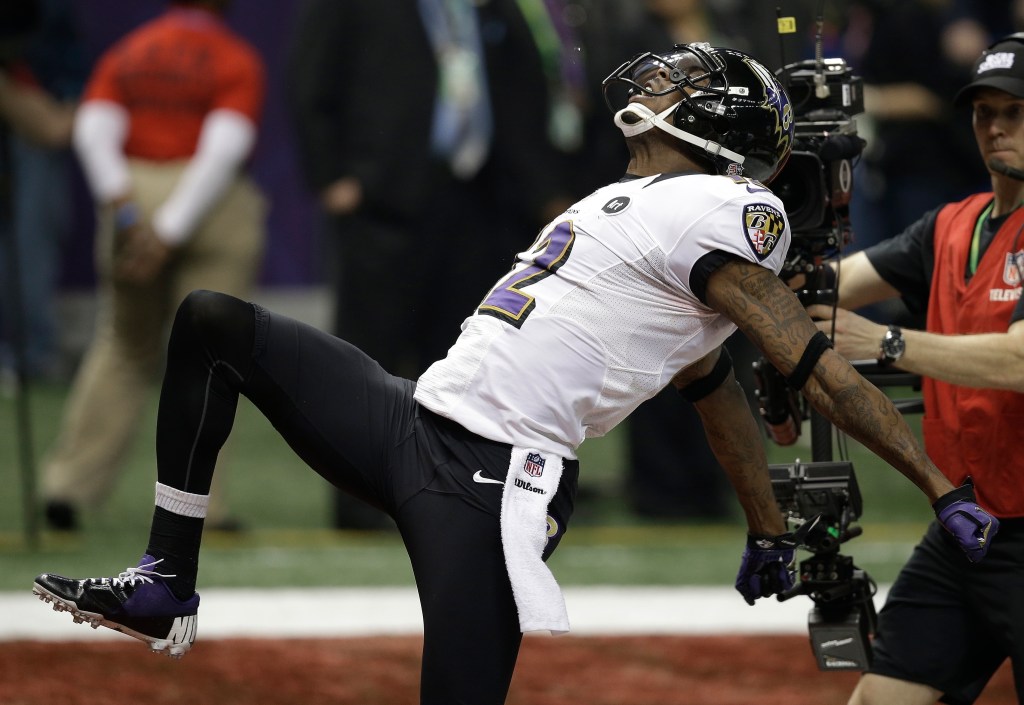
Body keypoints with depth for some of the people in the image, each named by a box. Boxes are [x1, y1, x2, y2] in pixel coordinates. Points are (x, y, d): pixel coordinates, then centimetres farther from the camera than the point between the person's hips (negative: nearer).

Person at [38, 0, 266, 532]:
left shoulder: (125, 55, 11)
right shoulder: (237, 61, -1)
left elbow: (93, 130, -5)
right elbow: (225, 145, -15)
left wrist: (122, 205, -15)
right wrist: (172, 230, -18)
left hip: (131, 200, 4)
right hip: (219, 210, -4)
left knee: (122, 347, 16)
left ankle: (69, 482, 7)